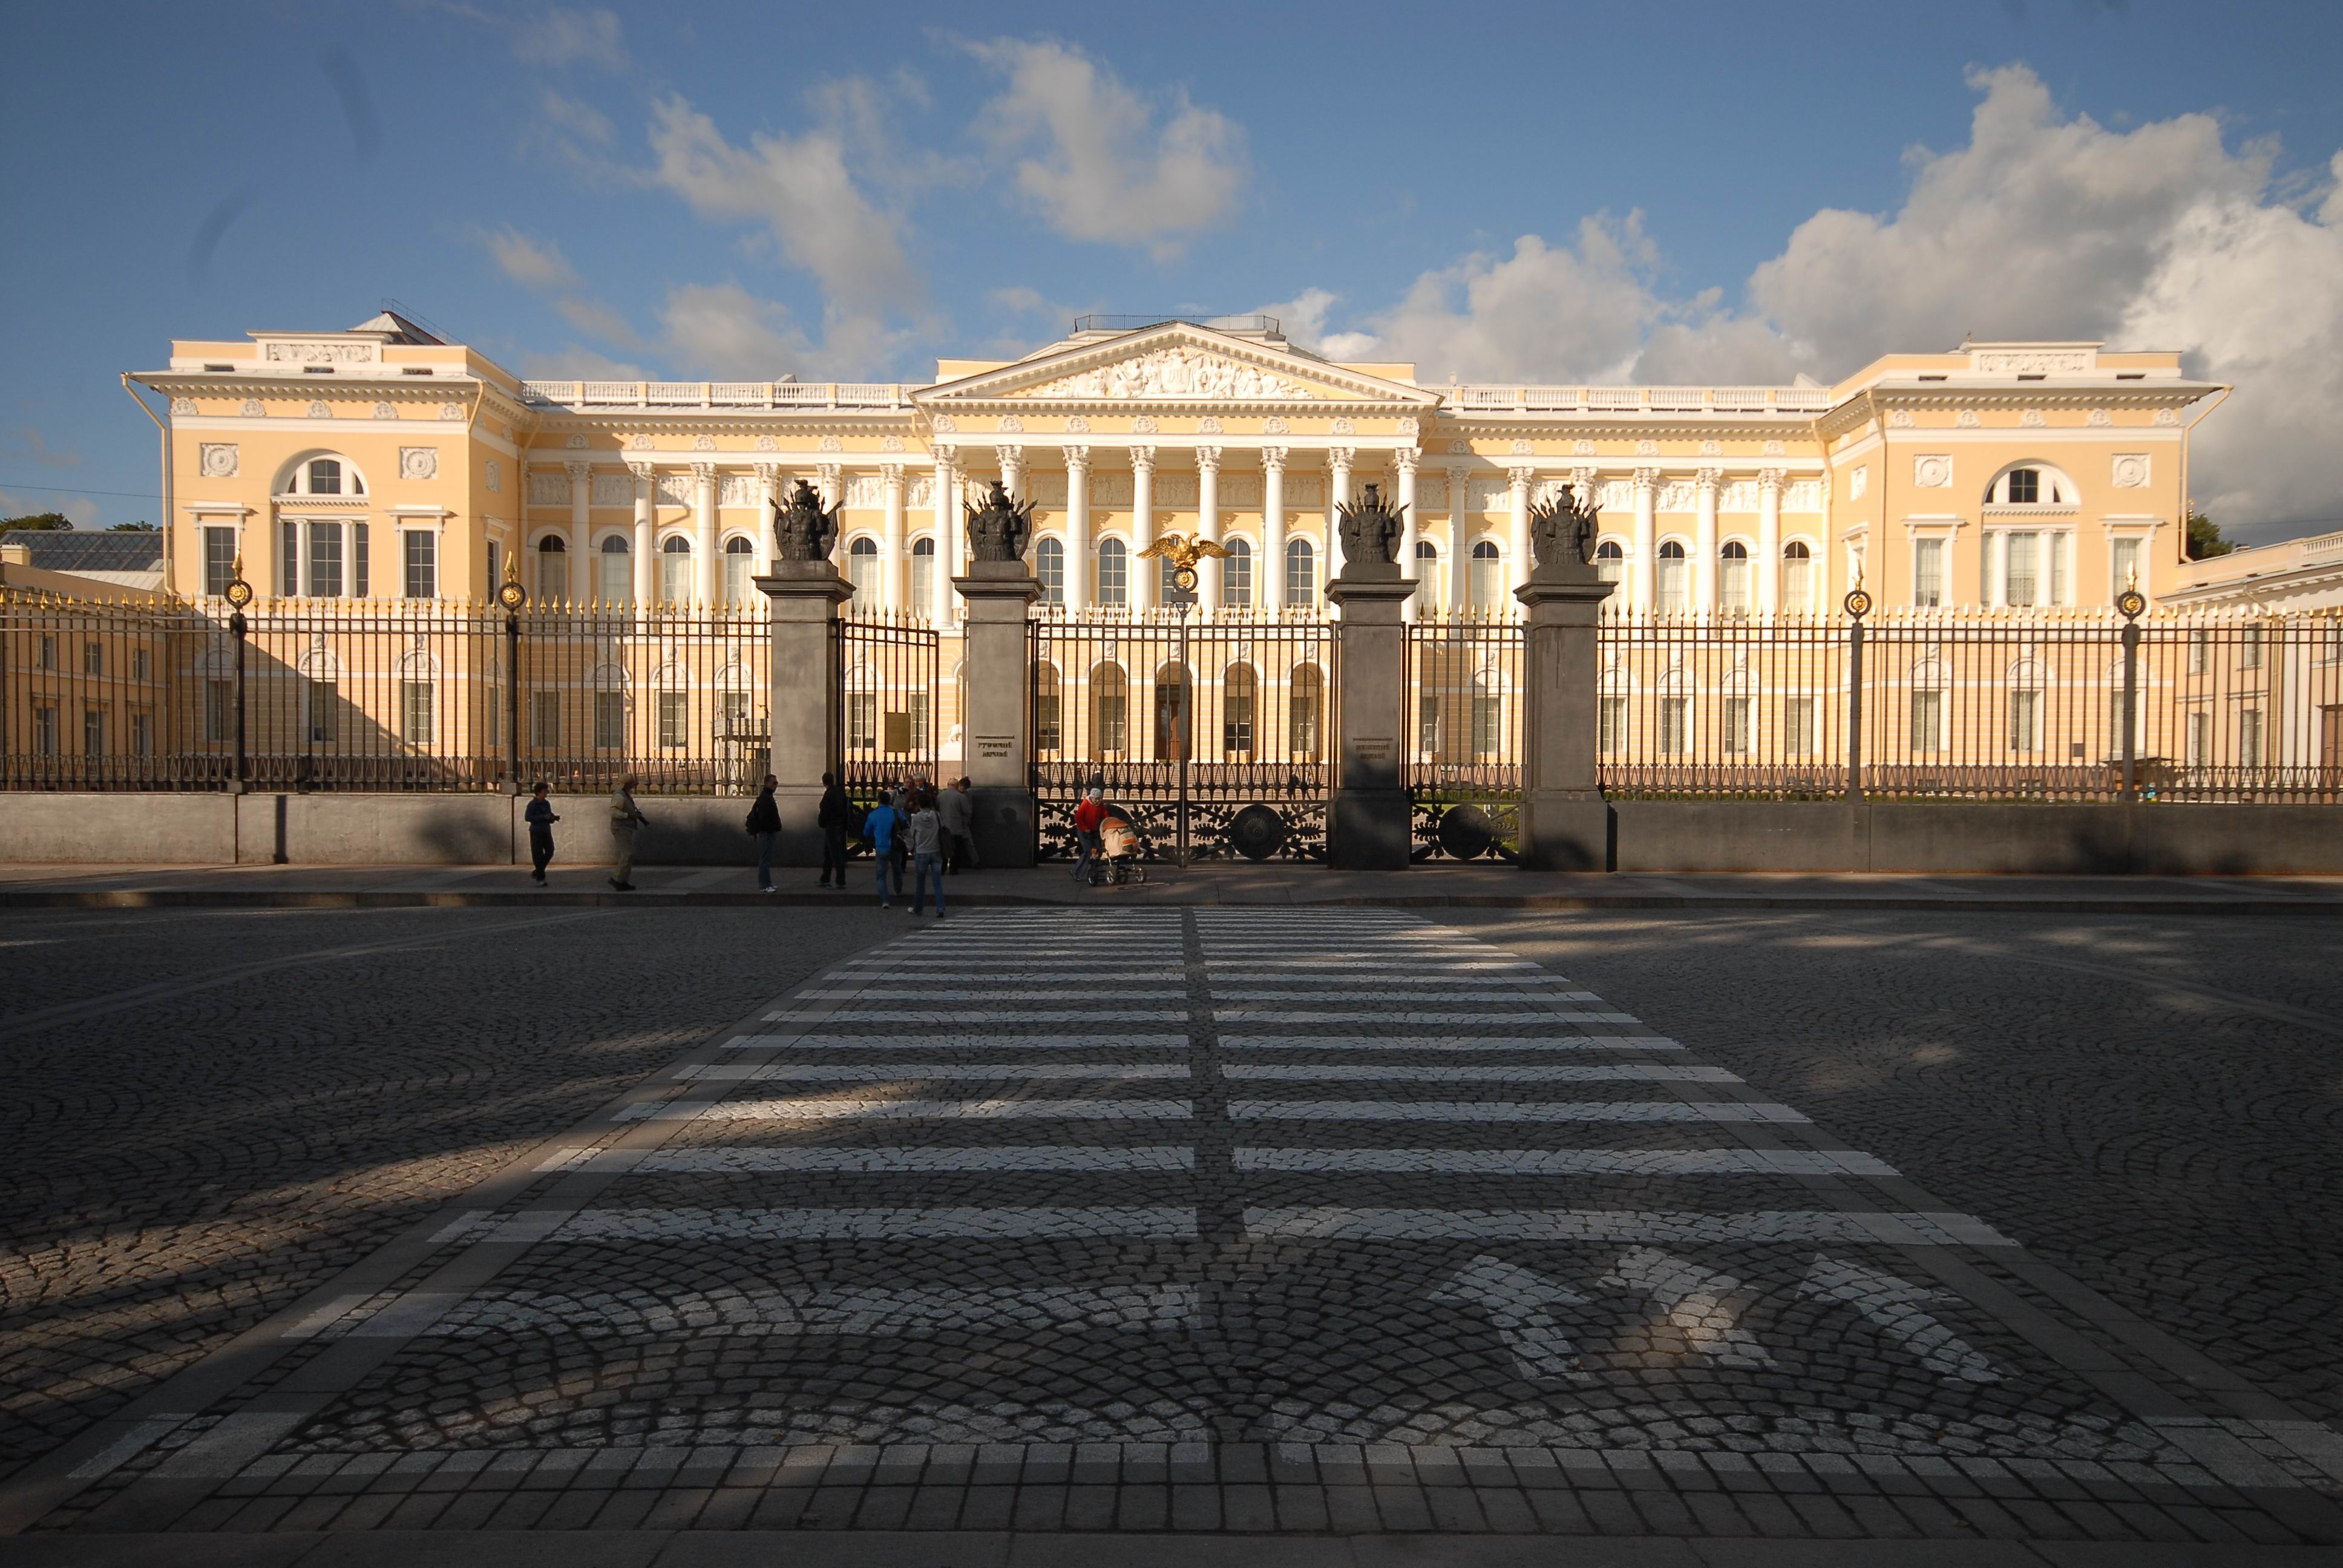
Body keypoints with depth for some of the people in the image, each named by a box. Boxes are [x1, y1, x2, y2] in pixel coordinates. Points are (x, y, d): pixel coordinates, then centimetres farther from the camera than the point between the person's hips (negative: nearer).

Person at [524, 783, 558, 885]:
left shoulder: (547, 804, 10)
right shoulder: (532, 804, -8)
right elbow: (527, 818, -15)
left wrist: (554, 818, -5)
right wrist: (543, 817, -20)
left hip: (546, 831, 6)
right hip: (536, 832, -6)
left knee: (550, 852, 2)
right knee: (538, 855, -3)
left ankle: (537, 872, 22)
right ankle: (540, 879, 3)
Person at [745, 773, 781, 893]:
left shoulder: (767, 796, 19)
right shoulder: (765, 798, -15)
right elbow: (764, 818, -23)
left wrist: (776, 829, 16)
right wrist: (774, 830, -19)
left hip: (767, 833, 11)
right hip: (766, 833, -11)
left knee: (766, 860, 15)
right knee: (765, 860, -9)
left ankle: (766, 884, 21)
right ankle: (764, 886, -9)